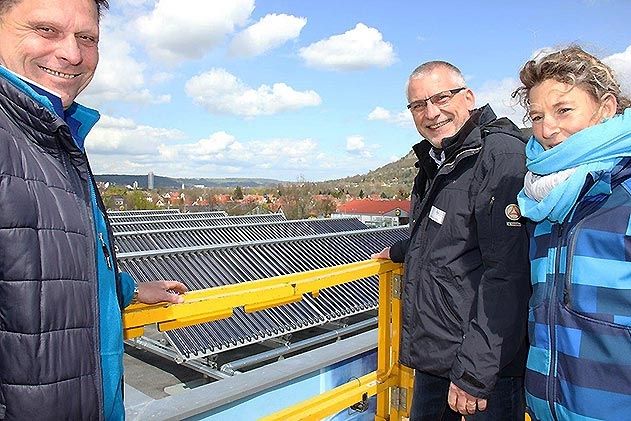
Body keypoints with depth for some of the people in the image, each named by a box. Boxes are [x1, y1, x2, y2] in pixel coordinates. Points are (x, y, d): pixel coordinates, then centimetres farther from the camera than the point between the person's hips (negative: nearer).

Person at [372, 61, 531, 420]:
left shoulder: (501, 153, -17)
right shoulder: (436, 161, 12)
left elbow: (507, 272, -24)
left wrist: (473, 372, -24)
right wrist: (400, 252, 44)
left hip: (484, 364, -9)